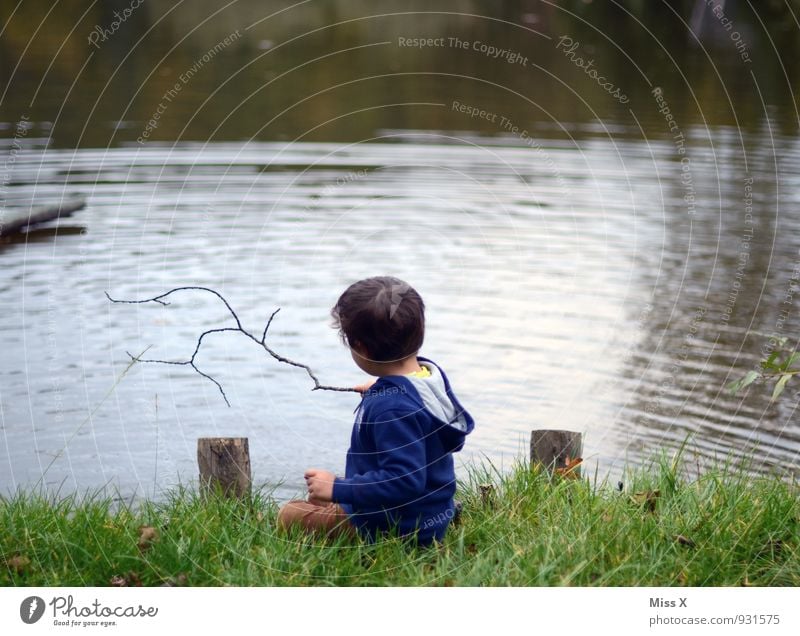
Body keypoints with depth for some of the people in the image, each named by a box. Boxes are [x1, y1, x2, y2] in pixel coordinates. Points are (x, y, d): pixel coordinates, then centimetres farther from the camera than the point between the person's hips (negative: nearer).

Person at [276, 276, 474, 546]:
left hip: (399, 530, -10)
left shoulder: (393, 409, -34)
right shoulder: (432, 372, -5)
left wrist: (337, 488, -28)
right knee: (319, 497, 28)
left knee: (289, 515, -4)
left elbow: (404, 481, -35)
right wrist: (379, 394, 20)